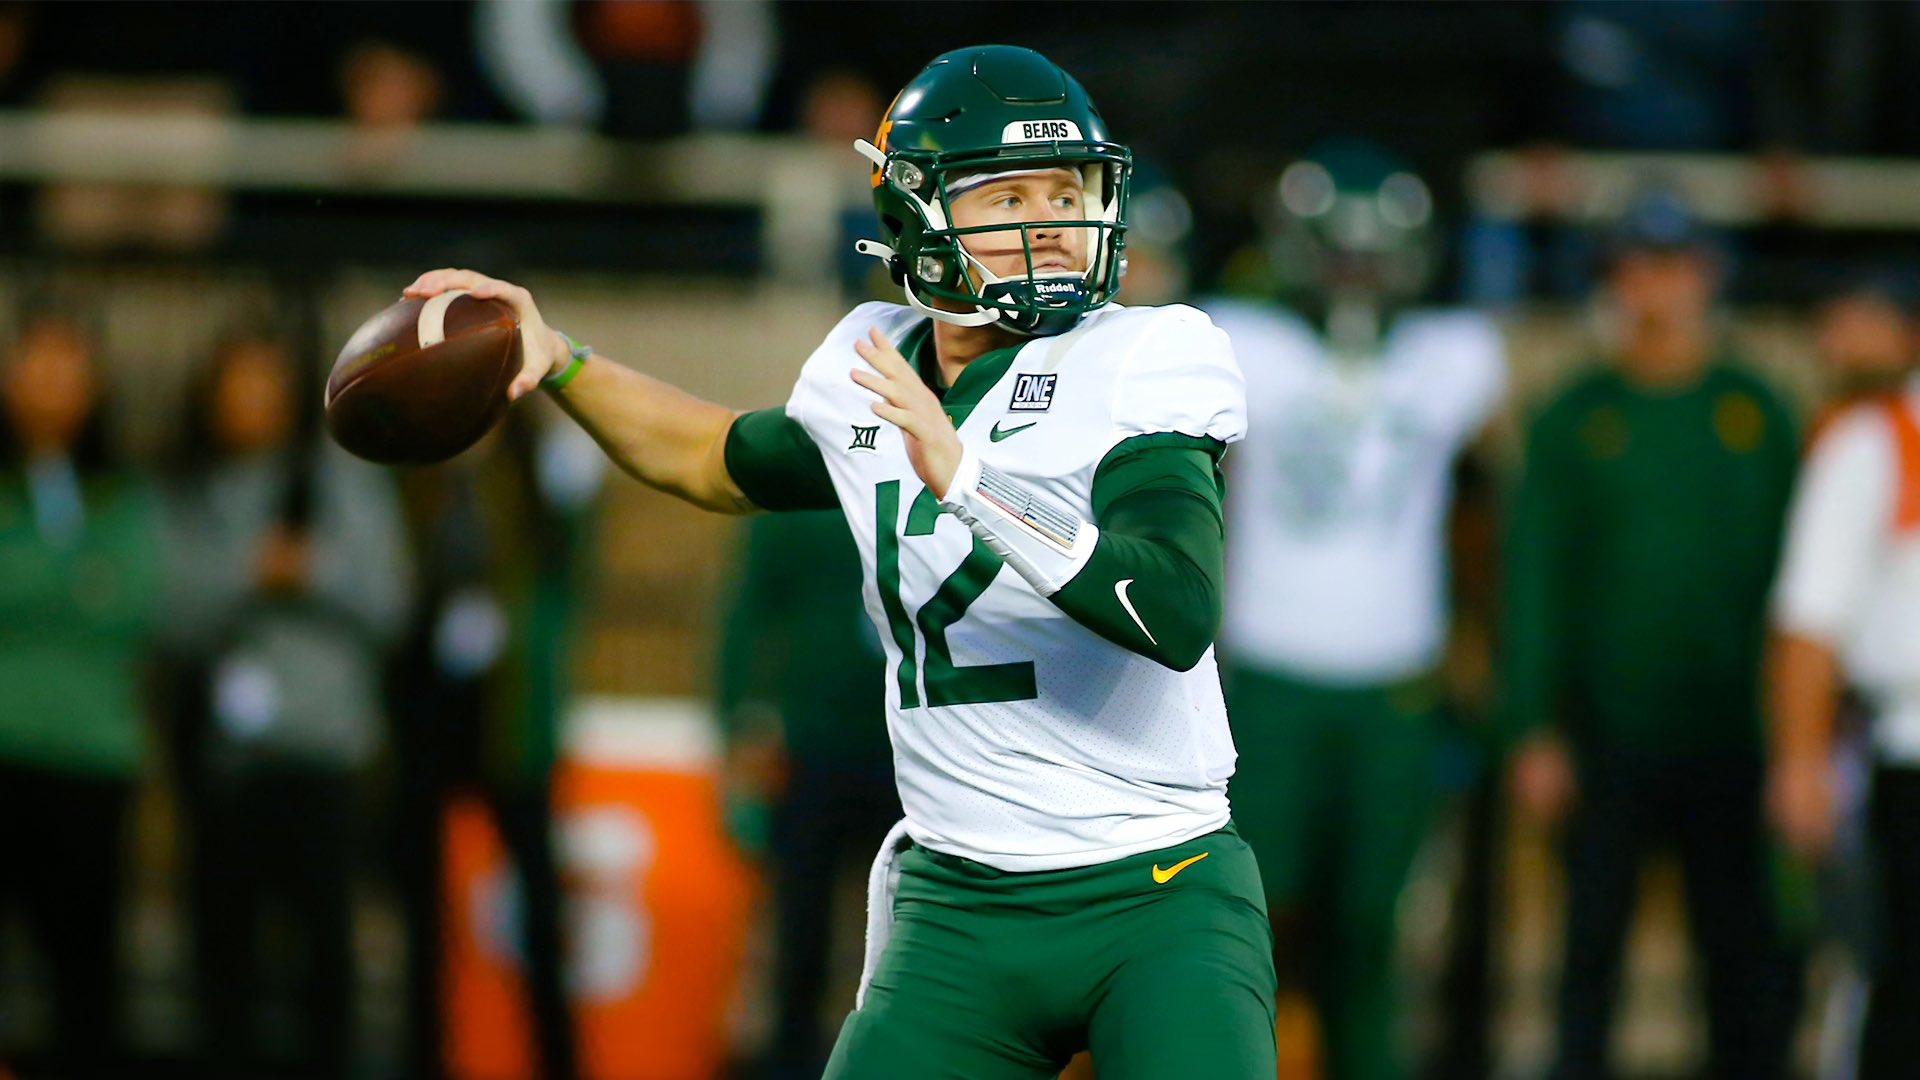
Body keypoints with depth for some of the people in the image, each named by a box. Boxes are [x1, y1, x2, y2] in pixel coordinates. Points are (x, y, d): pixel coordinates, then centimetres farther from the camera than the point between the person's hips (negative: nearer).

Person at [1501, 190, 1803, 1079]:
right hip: (1608, 732, -1)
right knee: (1592, 938, 3)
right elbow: (1533, 580, 2)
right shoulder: (1574, 419, 4)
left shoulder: (1755, 413, 7)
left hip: (1730, 731, 1)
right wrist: (1534, 730, -6)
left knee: (1744, 948, 0)